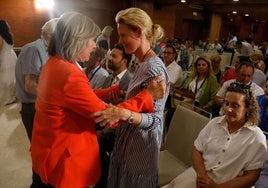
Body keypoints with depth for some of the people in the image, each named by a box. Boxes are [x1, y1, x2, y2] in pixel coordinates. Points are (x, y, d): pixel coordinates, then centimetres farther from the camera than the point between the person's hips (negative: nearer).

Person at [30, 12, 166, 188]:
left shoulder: (54, 63, 1)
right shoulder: (70, 75, -30)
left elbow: (87, 96, 5)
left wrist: (117, 89, 1)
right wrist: (148, 95, -22)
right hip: (63, 155, -9)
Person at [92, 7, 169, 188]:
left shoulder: (153, 67, -24)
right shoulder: (144, 63, 5)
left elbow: (155, 119, -26)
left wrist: (123, 114, -41)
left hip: (141, 143, -9)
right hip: (131, 139, 9)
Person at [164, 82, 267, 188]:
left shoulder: (257, 139, -7)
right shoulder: (214, 123, 3)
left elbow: (251, 177, -7)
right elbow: (196, 150, 4)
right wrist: (202, 175, -12)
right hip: (199, 175, 4)